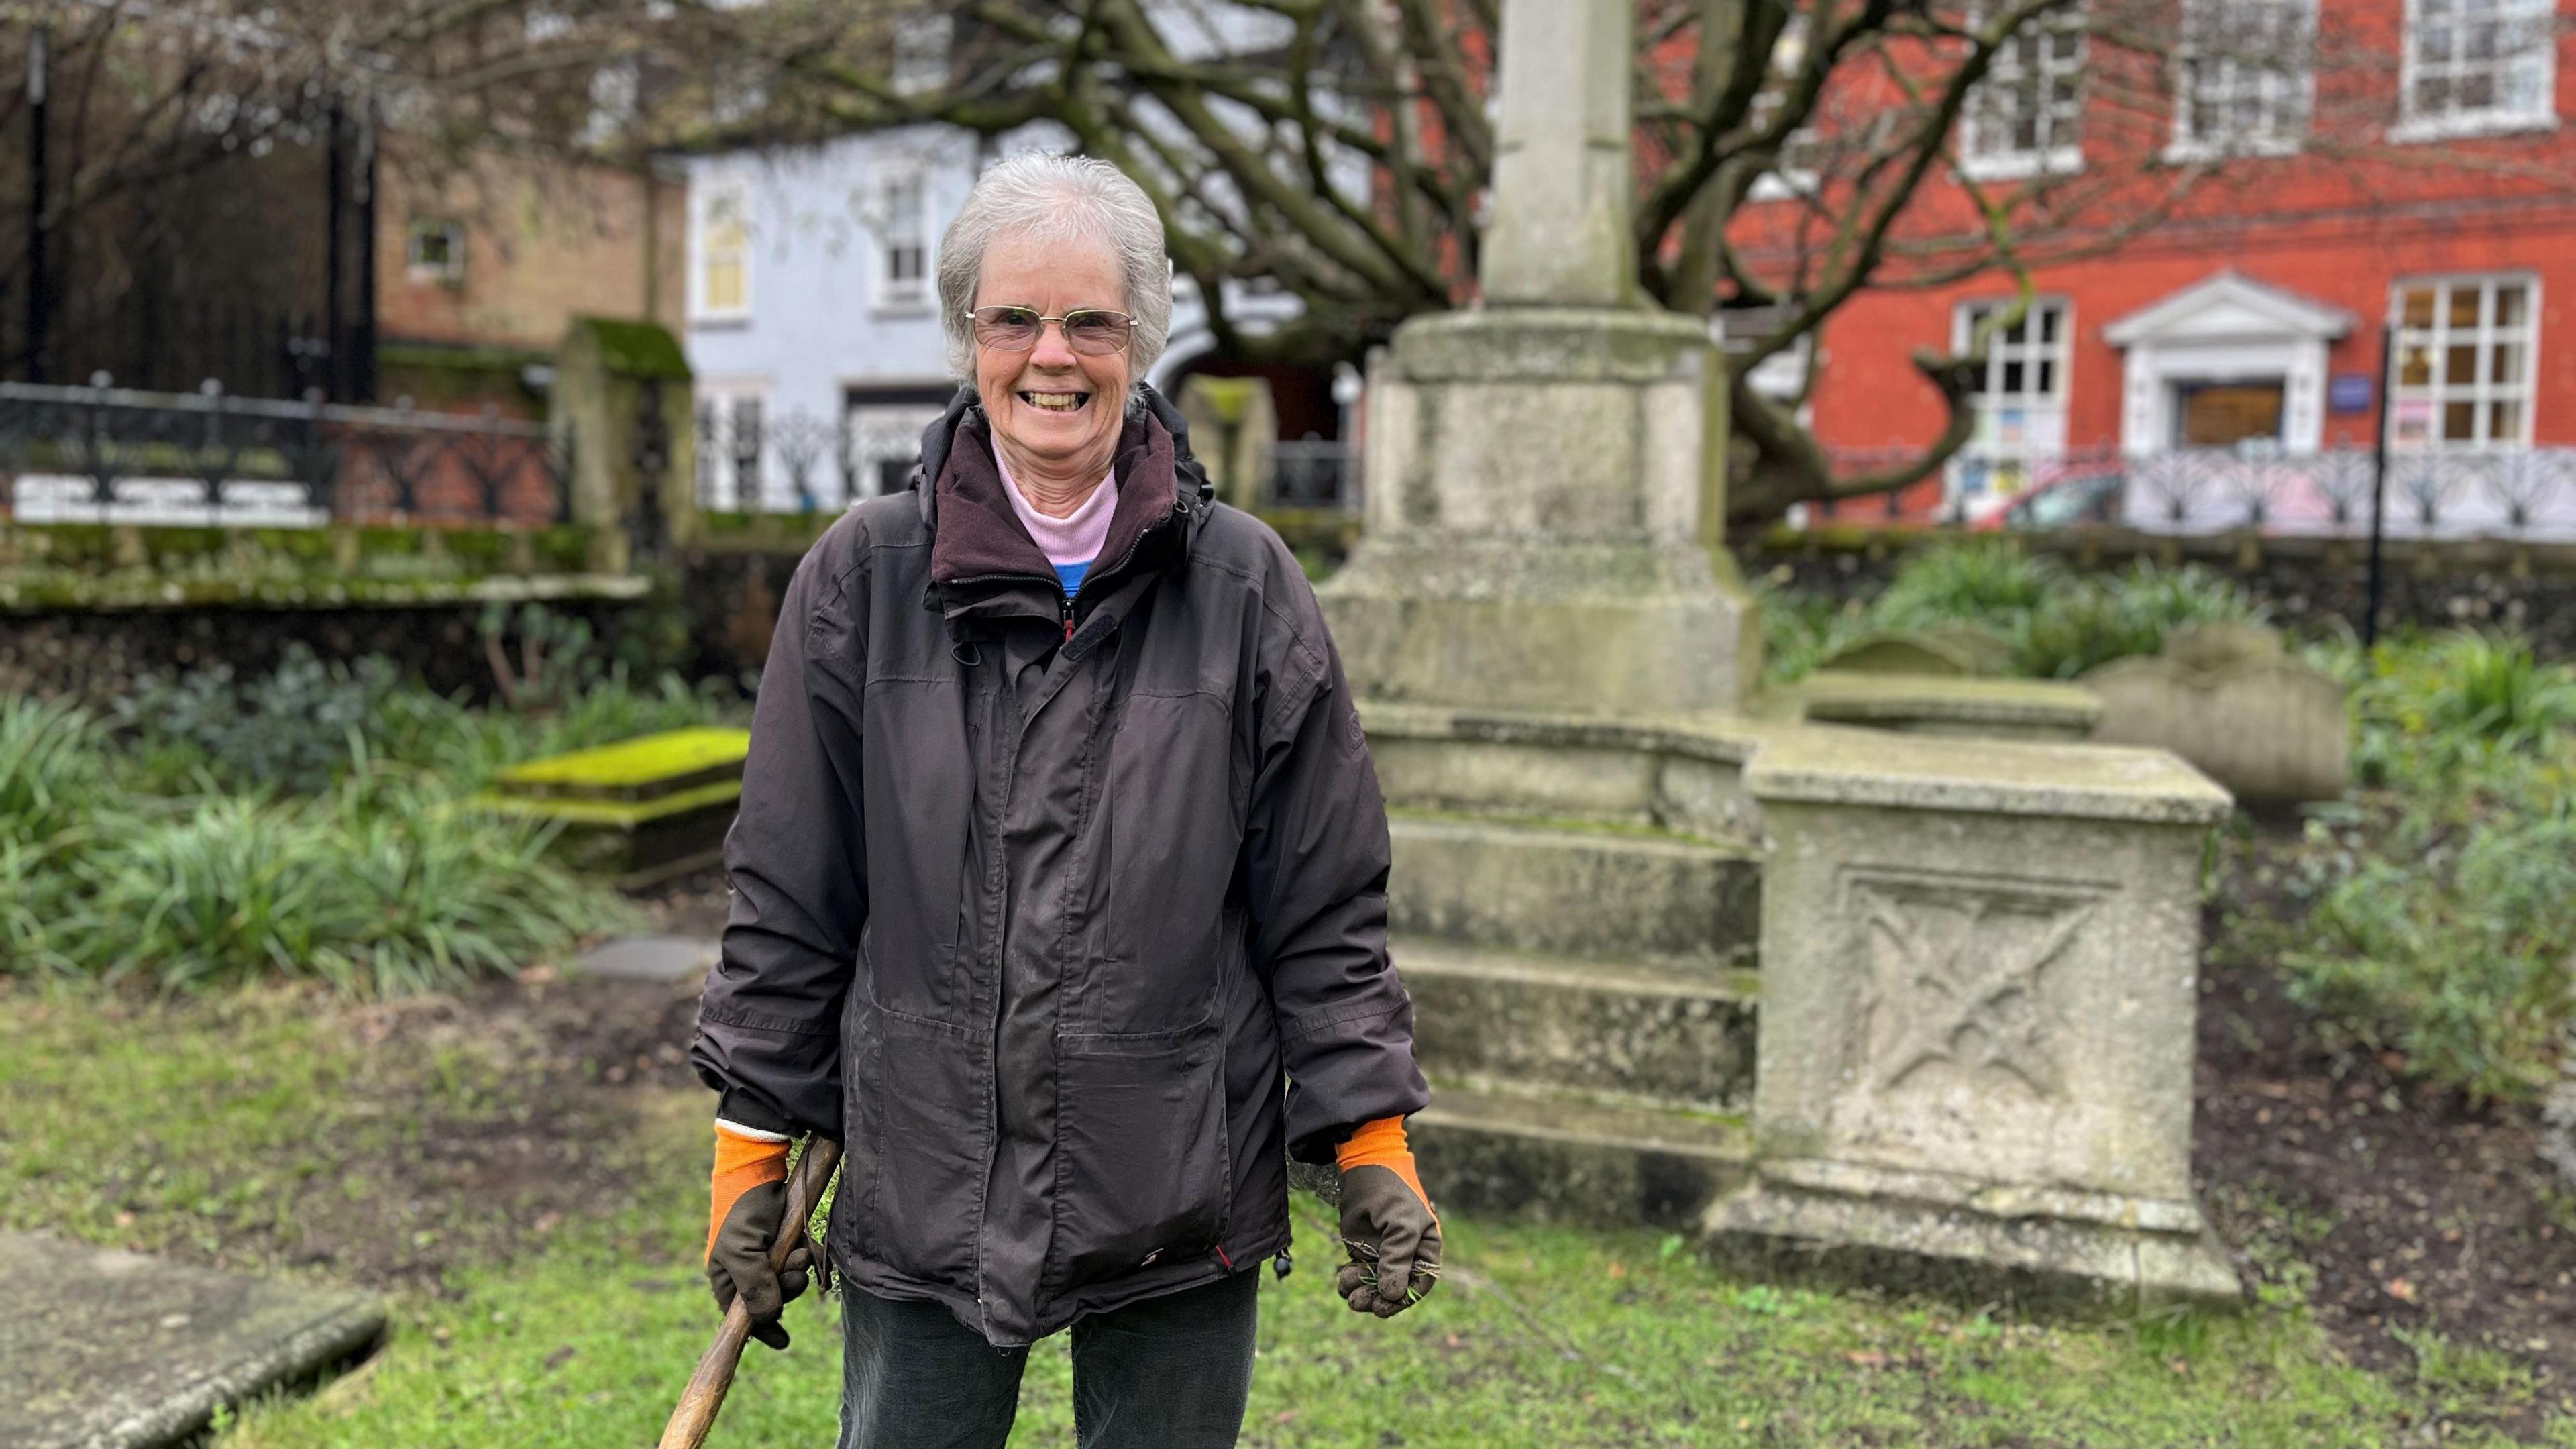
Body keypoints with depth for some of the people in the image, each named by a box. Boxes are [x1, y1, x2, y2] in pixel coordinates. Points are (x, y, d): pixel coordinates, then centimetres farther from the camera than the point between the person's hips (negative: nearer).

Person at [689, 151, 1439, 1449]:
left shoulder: (1245, 586, -1)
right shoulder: (862, 578, 0)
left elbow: (1324, 911, 2)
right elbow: (786, 897, 5)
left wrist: (1372, 1146, -1)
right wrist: (754, 1151, 5)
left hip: (1182, 1209, 0)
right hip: (918, 1197, 1)